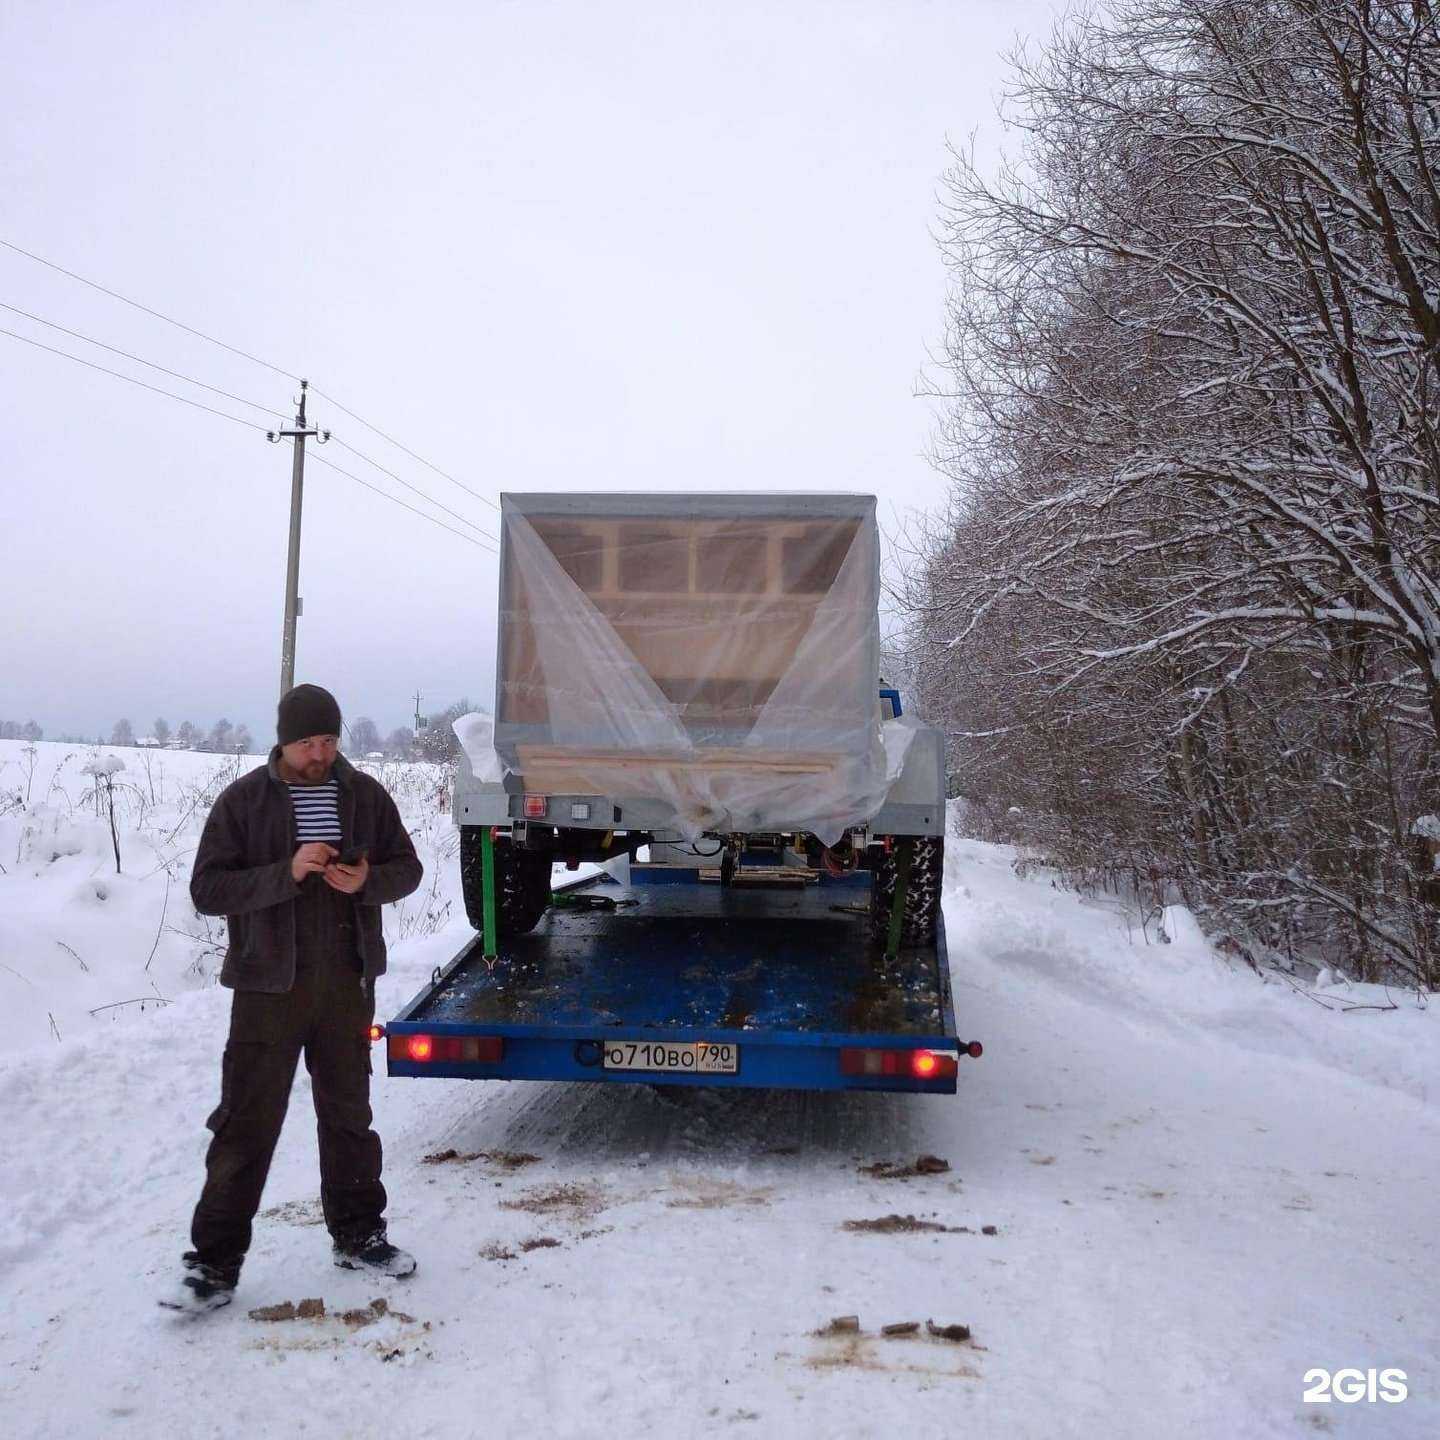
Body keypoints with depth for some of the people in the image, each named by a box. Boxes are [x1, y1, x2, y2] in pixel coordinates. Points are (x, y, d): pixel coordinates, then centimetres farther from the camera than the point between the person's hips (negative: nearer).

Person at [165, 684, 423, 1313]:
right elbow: (207, 888, -10)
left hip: (347, 983, 3)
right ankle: (215, 1262, 13)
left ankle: (358, 1235, 31)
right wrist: (287, 873, -23)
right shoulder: (244, 800, -5)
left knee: (348, 1113, 15)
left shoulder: (365, 794, 2)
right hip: (269, 985, -3)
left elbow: (406, 868, 8)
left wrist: (367, 880, -14)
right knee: (247, 1124, 1)